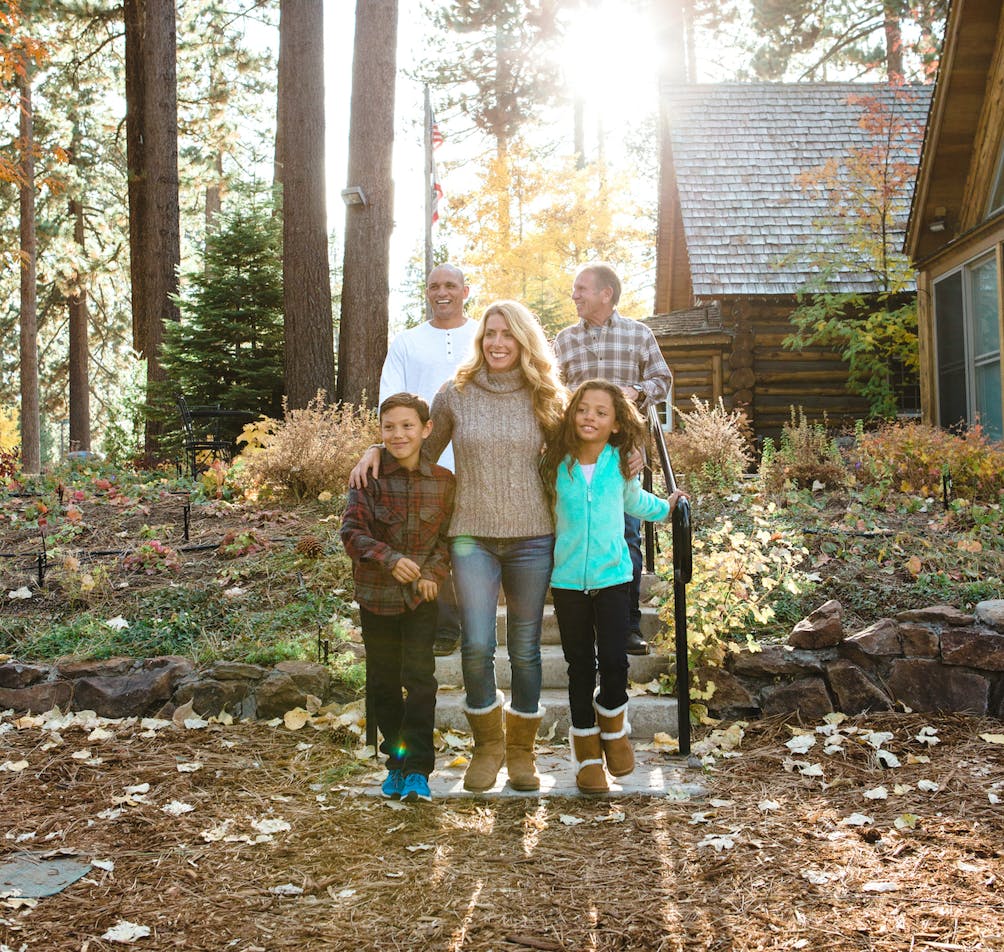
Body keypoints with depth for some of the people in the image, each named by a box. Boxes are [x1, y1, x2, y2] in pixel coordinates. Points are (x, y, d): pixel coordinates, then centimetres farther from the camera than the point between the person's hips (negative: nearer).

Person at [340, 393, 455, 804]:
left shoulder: (442, 481, -3)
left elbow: (449, 534, 5)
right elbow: (352, 531, -13)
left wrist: (434, 570, -11)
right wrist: (389, 559, -27)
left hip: (421, 597, -1)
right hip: (376, 594, 1)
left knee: (420, 678, -6)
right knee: (383, 681, 11)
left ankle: (417, 769, 1)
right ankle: (396, 760, 28)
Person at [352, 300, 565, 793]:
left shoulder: (543, 399, 5)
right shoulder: (455, 395, 3)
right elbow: (425, 453, 14)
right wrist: (378, 449, -1)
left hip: (532, 538, 1)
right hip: (473, 537, -1)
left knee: (525, 649, 7)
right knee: (476, 646, -12)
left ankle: (521, 749, 26)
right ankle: (488, 742, 13)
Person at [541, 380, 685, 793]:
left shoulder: (620, 464, -1)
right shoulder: (556, 464, -4)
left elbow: (634, 500, 21)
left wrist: (665, 507, 35)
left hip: (612, 577, 0)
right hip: (567, 579, 0)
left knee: (614, 661, -7)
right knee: (580, 667, 7)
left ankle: (613, 728, 24)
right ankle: (586, 752, 22)